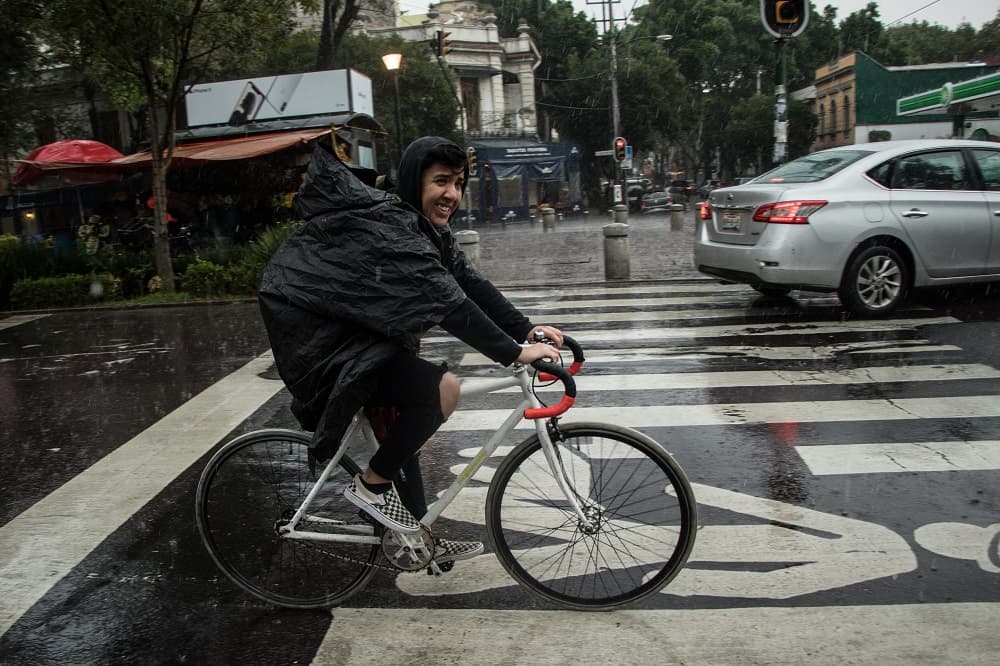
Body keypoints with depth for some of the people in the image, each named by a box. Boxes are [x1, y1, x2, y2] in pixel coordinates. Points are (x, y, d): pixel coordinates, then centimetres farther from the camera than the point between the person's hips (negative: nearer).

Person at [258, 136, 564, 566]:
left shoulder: (426, 227, 5)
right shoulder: (386, 224, -26)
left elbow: (470, 282, 0)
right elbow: (444, 301, -33)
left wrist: (527, 330, -9)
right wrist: (514, 353, -33)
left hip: (356, 329, 11)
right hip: (319, 341, -10)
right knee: (443, 389, -22)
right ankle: (371, 486, -3)